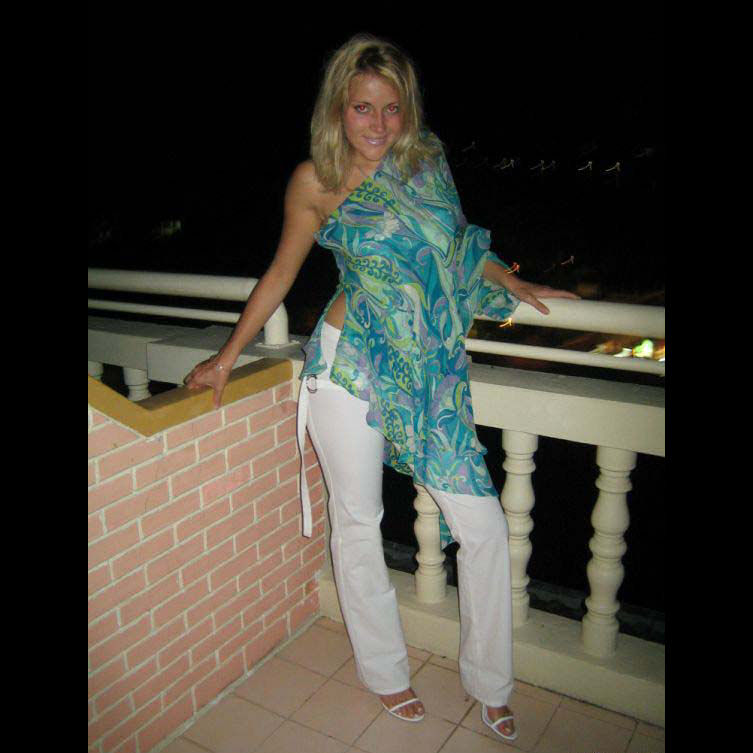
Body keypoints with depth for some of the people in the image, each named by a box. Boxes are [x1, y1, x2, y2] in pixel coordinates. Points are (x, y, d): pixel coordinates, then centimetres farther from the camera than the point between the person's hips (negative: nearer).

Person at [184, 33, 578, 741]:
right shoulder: (317, 179, -3)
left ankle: (490, 683, 25)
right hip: (351, 365, -3)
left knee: (483, 523, 3)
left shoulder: (427, 158, 5)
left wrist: (512, 284, 21)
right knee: (357, 522, 9)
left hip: (431, 372, 4)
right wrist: (229, 355, 5)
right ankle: (384, 670, 34)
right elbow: (282, 270, 4)